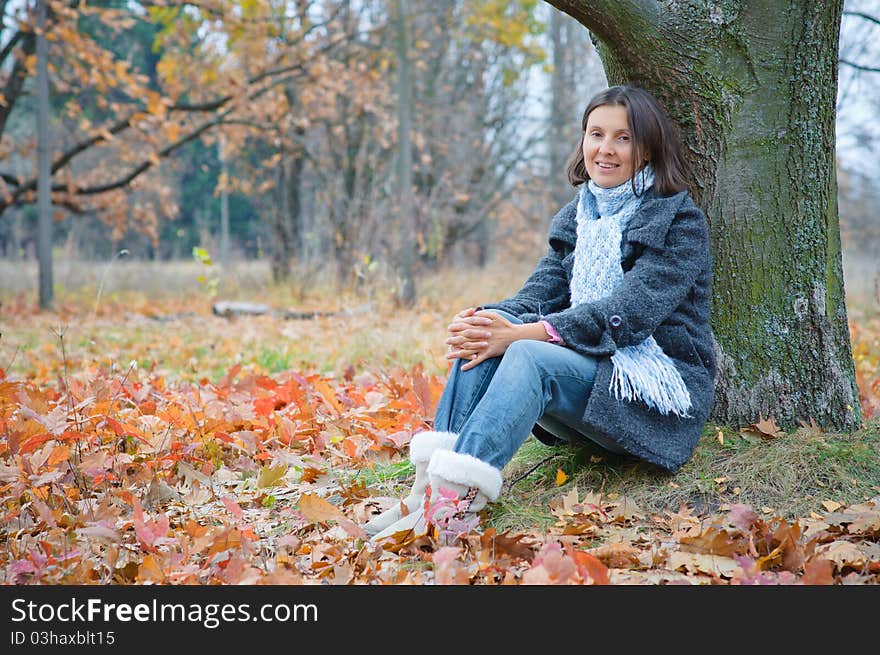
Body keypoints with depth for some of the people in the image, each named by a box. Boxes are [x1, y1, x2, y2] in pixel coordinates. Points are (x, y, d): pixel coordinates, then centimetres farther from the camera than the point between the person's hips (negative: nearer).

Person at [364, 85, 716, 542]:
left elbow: (630, 311, -20)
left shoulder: (680, 221, -6)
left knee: (530, 354, -32)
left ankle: (454, 502, -45)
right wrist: (489, 320, -23)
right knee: (486, 333, -20)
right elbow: (540, 293, 2)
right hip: (588, 371, 6)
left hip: (659, 383, -6)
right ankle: (430, 483, -31)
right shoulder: (574, 219, 14)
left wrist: (522, 334, -28)